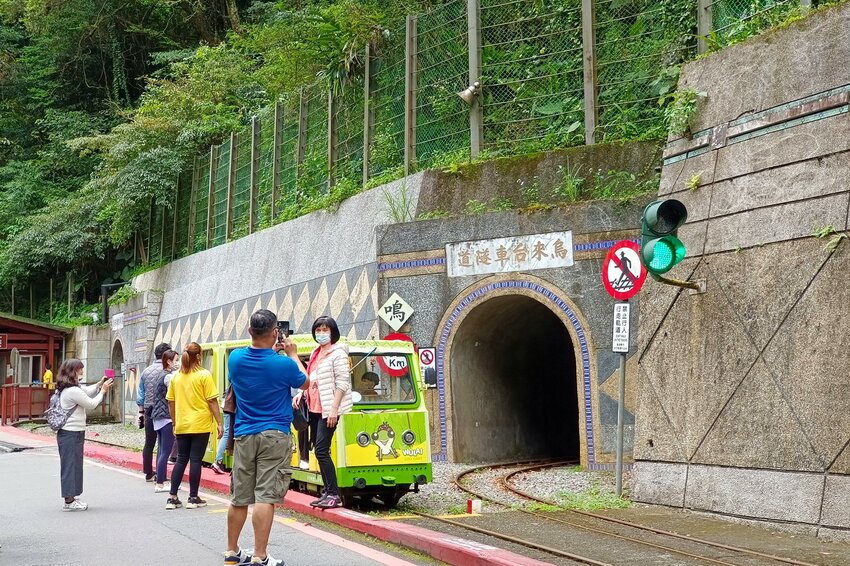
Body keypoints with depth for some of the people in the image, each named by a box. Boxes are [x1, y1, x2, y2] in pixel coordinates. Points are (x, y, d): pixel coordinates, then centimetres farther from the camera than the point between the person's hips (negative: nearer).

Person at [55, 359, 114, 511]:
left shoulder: (65, 388, 11)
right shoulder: (73, 391, -20)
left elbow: (86, 391, 21)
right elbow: (91, 404, -10)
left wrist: (100, 384, 9)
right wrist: (103, 390, 0)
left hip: (68, 432, 10)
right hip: (72, 434, -10)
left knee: (73, 465, 15)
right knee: (71, 465, -3)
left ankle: (71, 499, 21)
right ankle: (69, 502, 3)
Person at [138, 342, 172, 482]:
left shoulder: (146, 371, 8)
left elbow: (141, 394, 13)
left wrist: (141, 412, 20)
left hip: (148, 411, 5)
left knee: (149, 444, 11)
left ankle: (148, 474, 16)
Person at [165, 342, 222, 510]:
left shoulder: (176, 377, 6)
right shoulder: (204, 375, -8)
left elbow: (171, 402, 11)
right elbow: (212, 401, -10)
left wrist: (175, 423, 21)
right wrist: (219, 423, -5)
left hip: (182, 426, 4)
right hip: (200, 425, -4)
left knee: (181, 460, 12)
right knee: (195, 460, 1)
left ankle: (172, 497, 10)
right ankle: (193, 498, 6)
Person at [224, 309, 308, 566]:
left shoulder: (235, 358, -2)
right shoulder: (284, 364, -14)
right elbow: (304, 383, 7)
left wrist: (271, 351, 23)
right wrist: (293, 354, 16)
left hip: (243, 436, 5)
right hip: (274, 437, -5)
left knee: (239, 497, 13)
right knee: (265, 497, -5)